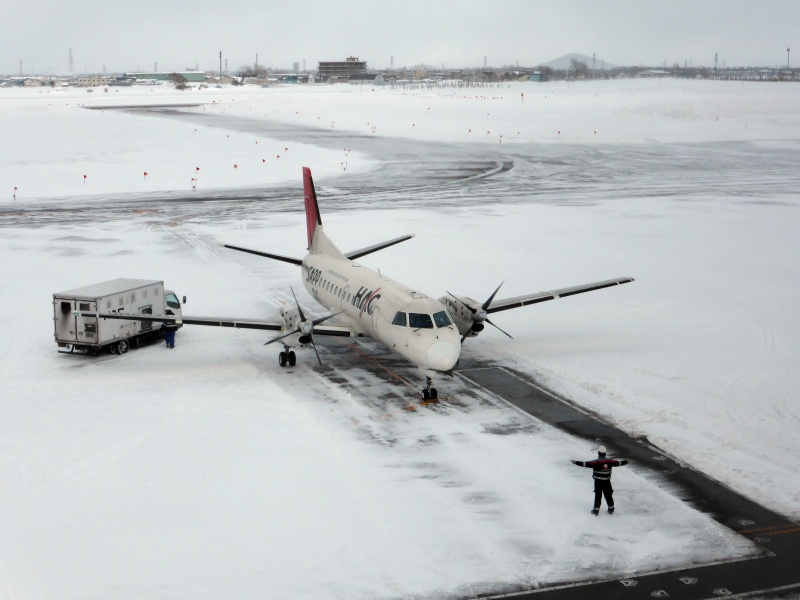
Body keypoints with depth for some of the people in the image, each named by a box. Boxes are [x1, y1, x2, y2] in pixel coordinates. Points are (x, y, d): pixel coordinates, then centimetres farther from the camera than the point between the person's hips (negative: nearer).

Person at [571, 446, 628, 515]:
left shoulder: (596, 462, -16)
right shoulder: (610, 461, -6)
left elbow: (585, 464, -21)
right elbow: (619, 462, 7)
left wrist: (576, 462, -17)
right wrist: (625, 461, 26)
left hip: (598, 481, -2)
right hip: (607, 481, 3)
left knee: (598, 495, 7)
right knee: (608, 495, 15)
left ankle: (596, 510, 11)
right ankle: (611, 509, 25)